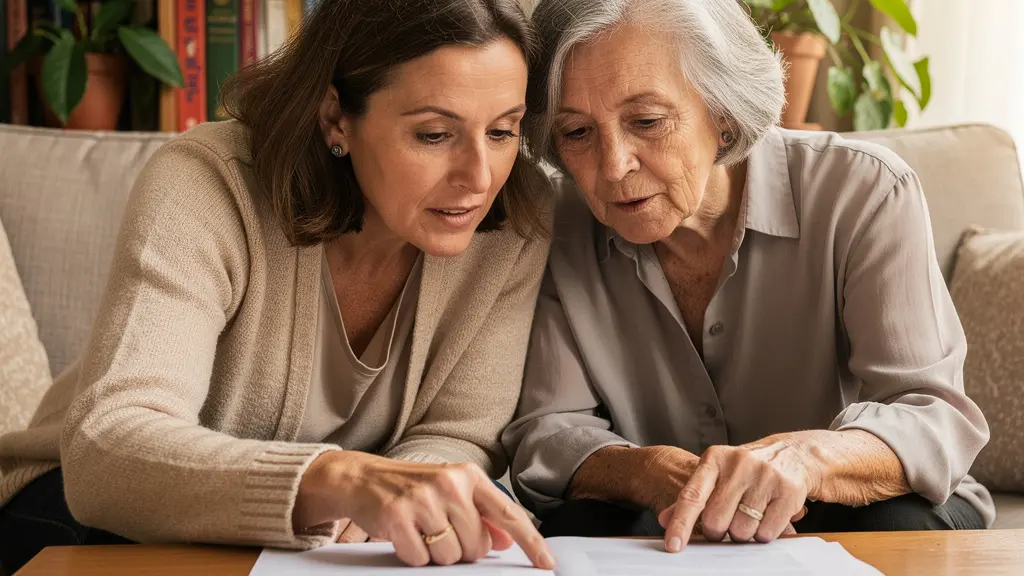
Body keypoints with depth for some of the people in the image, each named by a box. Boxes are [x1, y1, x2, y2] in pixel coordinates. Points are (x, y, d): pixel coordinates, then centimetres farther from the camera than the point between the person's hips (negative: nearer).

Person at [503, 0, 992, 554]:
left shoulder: (864, 192, -17)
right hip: (668, 530, 0)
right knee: (577, 528, -31)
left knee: (900, 527, -32)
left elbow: (934, 423, -23)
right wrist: (653, 474, -35)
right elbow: (544, 431, -12)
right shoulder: (561, 230, -9)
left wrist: (803, 457, -46)